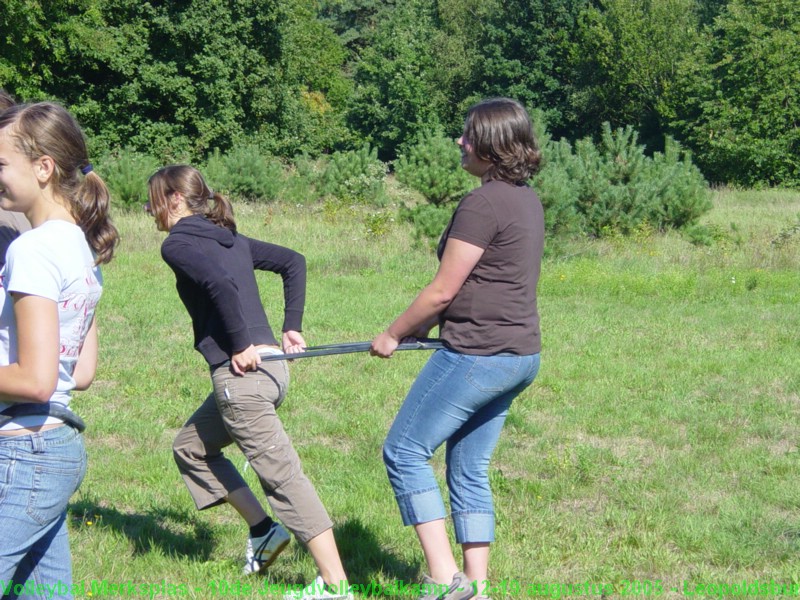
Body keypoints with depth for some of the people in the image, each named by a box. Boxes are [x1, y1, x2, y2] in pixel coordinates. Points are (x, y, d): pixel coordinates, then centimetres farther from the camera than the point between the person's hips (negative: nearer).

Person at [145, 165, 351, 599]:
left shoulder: (177, 244, -7)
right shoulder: (231, 240, 18)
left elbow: (219, 283, -24)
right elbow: (293, 262, 19)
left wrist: (241, 345, -17)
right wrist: (291, 330, 15)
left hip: (242, 372, -9)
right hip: (268, 365, 9)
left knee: (281, 474, -6)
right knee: (191, 448, 23)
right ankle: (263, 529, 20)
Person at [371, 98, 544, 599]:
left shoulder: (483, 204, -17)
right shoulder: (527, 200, 12)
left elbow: (443, 291, -14)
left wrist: (393, 335, 0)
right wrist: (425, 326, 19)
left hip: (477, 354, -9)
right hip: (522, 355, 9)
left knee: (405, 450, 1)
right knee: (470, 469, 15)